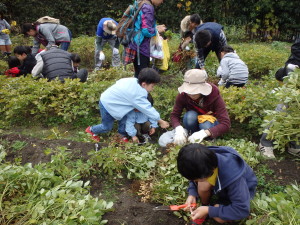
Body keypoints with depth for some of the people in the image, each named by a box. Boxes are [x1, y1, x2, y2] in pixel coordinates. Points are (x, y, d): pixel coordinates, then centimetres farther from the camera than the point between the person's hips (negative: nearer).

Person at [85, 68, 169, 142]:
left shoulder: (133, 80, -12)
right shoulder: (138, 95, -33)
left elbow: (119, 82, 2)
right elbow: (148, 109, -26)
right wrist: (160, 121, -16)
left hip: (108, 99, 8)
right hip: (107, 104, -8)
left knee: (123, 119, 7)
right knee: (107, 127, 10)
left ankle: (122, 135, 28)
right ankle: (92, 130, 35)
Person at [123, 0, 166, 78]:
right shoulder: (148, 7, -15)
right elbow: (147, 31, -20)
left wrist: (155, 28, 14)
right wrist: (157, 30, -3)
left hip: (138, 46, 10)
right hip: (141, 47, -10)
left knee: (139, 75, 16)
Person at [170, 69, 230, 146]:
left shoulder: (214, 94, -30)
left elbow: (226, 124, -35)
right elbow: (174, 115, -17)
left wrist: (204, 133, -51)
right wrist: (178, 128, -41)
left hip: (211, 120, -1)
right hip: (194, 121, 1)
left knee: (206, 126, -35)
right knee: (190, 116, -32)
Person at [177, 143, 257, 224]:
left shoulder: (232, 176, -42)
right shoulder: (203, 165, -27)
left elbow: (242, 210, -33)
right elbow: (194, 176, -4)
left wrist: (209, 210, -34)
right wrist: (192, 194, -23)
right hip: (220, 186, 4)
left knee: (218, 217, -27)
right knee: (202, 186, -28)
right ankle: (204, 206, 1)